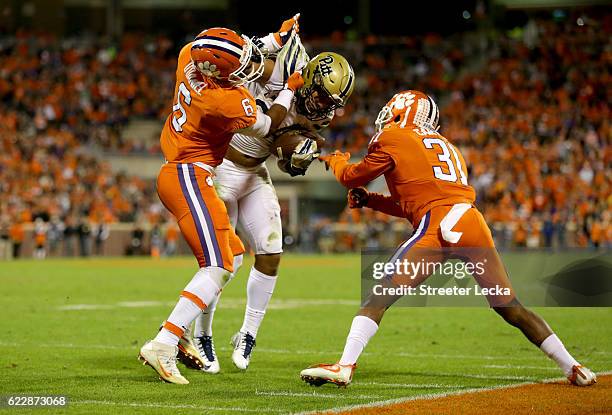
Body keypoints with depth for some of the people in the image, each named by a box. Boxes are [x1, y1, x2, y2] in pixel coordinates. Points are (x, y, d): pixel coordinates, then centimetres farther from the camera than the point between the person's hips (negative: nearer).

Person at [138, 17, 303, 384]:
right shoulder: (229, 102, -24)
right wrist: (290, 89, 11)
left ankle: (179, 334, 13)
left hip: (176, 174, 10)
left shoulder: (190, 58, -4)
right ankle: (163, 345, -22)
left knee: (232, 253, 17)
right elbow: (267, 127, -2)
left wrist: (278, 36, 23)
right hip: (190, 178, -10)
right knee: (218, 267, -14)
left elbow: (239, 53, 21)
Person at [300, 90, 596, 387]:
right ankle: (573, 368, 14)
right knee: (511, 308, 15)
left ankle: (344, 367, -18)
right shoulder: (446, 145, 32)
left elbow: (351, 177, 20)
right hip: (474, 223, 6)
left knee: (380, 296, -5)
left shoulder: (393, 139, 12)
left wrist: (335, 160, 41)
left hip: (440, 227, -6)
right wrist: (369, 200, 36)